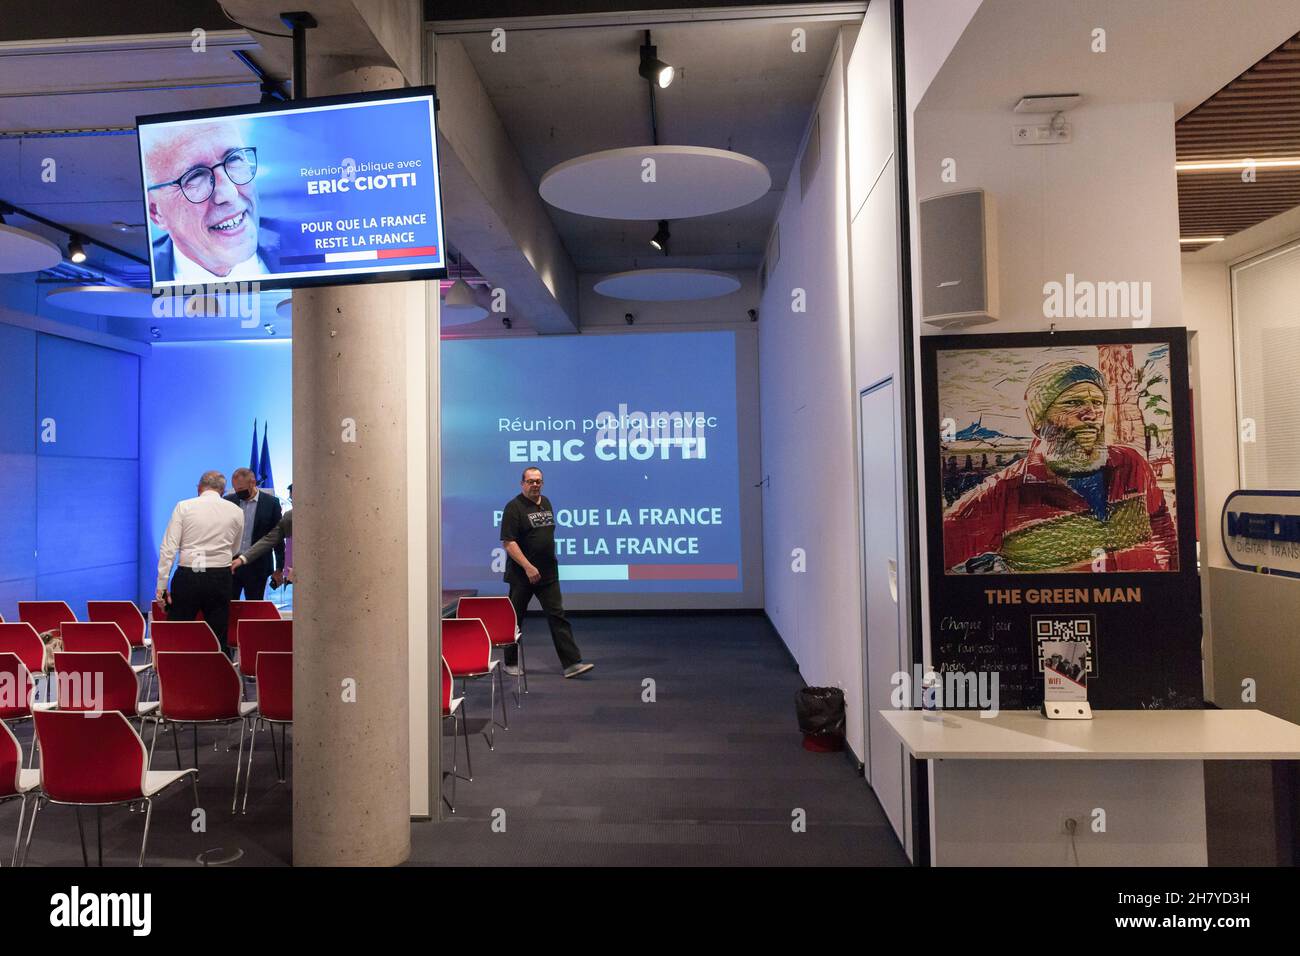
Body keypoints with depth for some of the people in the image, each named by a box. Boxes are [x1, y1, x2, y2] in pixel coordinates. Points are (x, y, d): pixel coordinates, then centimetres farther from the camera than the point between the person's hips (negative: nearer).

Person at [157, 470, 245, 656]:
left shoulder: (184, 507, 1)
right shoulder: (236, 512, 6)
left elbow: (168, 548, -5)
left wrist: (161, 586, -3)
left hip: (188, 576, -1)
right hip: (221, 578, 1)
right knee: (219, 639, 7)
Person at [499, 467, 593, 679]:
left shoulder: (546, 502, 11)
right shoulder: (514, 507, -11)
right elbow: (508, 542, -18)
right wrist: (528, 567, -24)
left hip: (548, 574, 6)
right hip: (522, 574, -6)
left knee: (558, 616, 1)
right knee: (515, 619, 7)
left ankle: (572, 663, 0)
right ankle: (511, 663, 22)